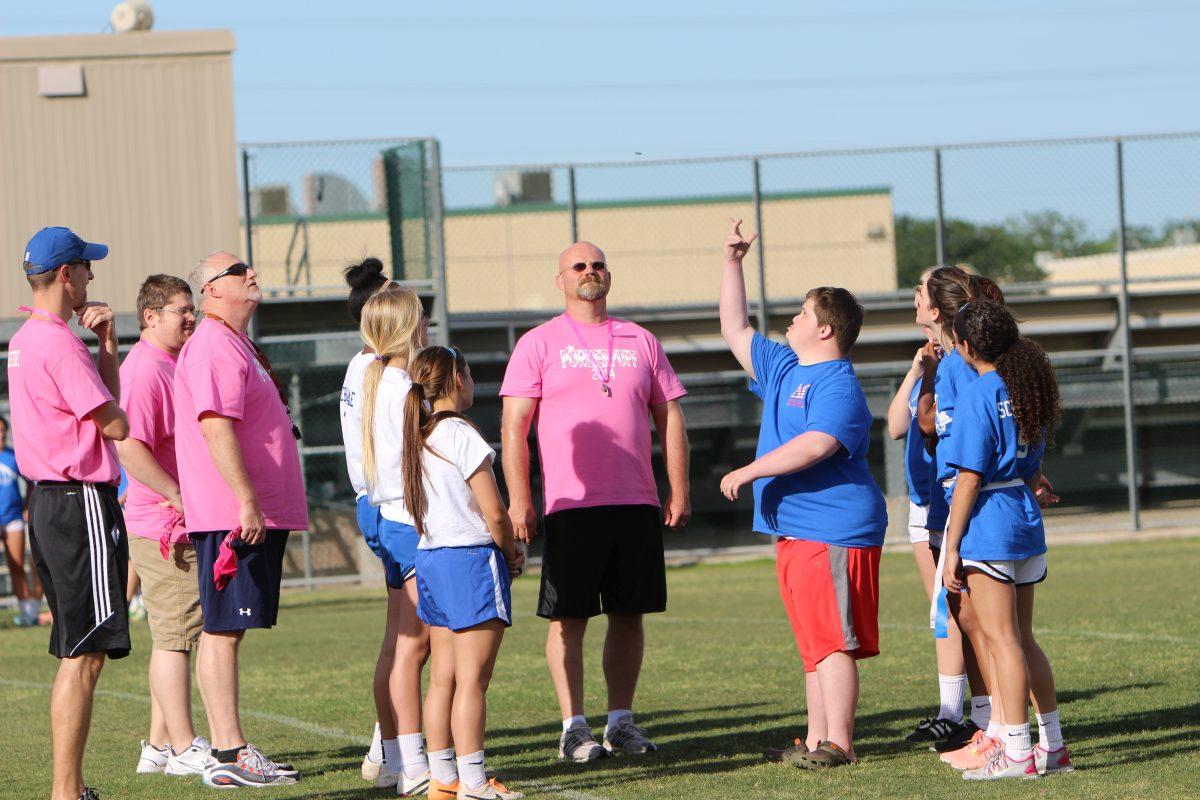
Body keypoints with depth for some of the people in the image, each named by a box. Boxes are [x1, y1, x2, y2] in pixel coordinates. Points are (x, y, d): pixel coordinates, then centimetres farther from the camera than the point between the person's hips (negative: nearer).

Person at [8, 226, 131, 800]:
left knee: (77, 654, 15)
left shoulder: (24, 340, 16)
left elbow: (107, 398, 20)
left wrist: (105, 343, 9)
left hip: (46, 502, 11)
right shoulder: (60, 344, -16)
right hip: (81, 502, -11)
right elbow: (116, 424, -14)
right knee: (84, 655, -10)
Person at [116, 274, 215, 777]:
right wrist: (183, 501, -24)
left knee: (172, 636, 14)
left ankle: (159, 746, 20)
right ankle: (183, 748, -4)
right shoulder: (144, 369, -15)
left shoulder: (174, 364, 17)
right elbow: (130, 448, -25)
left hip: (183, 524, 10)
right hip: (163, 527, -10)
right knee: (176, 635, -7)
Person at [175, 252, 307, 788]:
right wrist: (247, 501, -28)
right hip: (232, 516, -10)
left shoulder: (235, 345, 21)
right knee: (222, 630, -9)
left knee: (225, 629, 10)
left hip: (255, 513, 10)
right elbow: (216, 426, -23)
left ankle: (226, 750, 13)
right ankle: (229, 753, -10)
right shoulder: (213, 347, -13)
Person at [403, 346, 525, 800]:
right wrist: (511, 553, 3)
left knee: (443, 677, 11)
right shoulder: (462, 435, -14)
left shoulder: (418, 438, 10)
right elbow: (494, 513, -17)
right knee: (472, 679, -6)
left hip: (431, 559, 8)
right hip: (471, 560, -8)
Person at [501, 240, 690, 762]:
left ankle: (620, 720, 14)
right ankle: (573, 727, 2)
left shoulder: (640, 342, 12)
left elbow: (670, 420, 14)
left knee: (629, 614, 6)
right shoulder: (539, 344, 3)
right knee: (568, 617, -3)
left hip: (637, 504, 3)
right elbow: (513, 428, -2)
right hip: (571, 505, -3)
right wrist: (519, 501, -10)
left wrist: (678, 491, 6)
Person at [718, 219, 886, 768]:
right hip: (795, 531, 10)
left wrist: (750, 472, -22)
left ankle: (839, 744, -11)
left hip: (833, 532, -10)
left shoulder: (837, 385, -14)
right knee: (814, 641, 12)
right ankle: (817, 739, 17)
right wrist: (732, 264, 24)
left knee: (832, 641, -10)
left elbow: (815, 444, -28)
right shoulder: (783, 369, 17)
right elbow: (735, 331, 29)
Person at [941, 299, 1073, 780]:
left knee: (1001, 639, -4)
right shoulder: (1028, 389, 10)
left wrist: (952, 546, -12)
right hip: (1027, 522, 8)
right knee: (1022, 639, 15)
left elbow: (969, 477, -15)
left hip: (988, 525, -8)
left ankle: (1017, 752, -4)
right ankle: (1052, 745, 17)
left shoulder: (979, 395, -13)